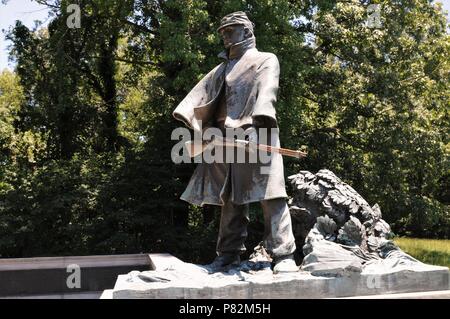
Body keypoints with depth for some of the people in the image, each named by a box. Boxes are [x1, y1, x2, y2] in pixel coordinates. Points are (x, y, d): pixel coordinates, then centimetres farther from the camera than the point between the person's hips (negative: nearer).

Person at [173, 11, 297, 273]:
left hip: (255, 134, -5)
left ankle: (283, 255, -15)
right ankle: (230, 253, 11)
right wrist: (187, 117, -7)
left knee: (269, 195, -13)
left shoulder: (266, 60, 10)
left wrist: (257, 125, -26)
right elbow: (201, 93, 12)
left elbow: (267, 91, -8)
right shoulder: (222, 69, 28)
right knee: (230, 197, 6)